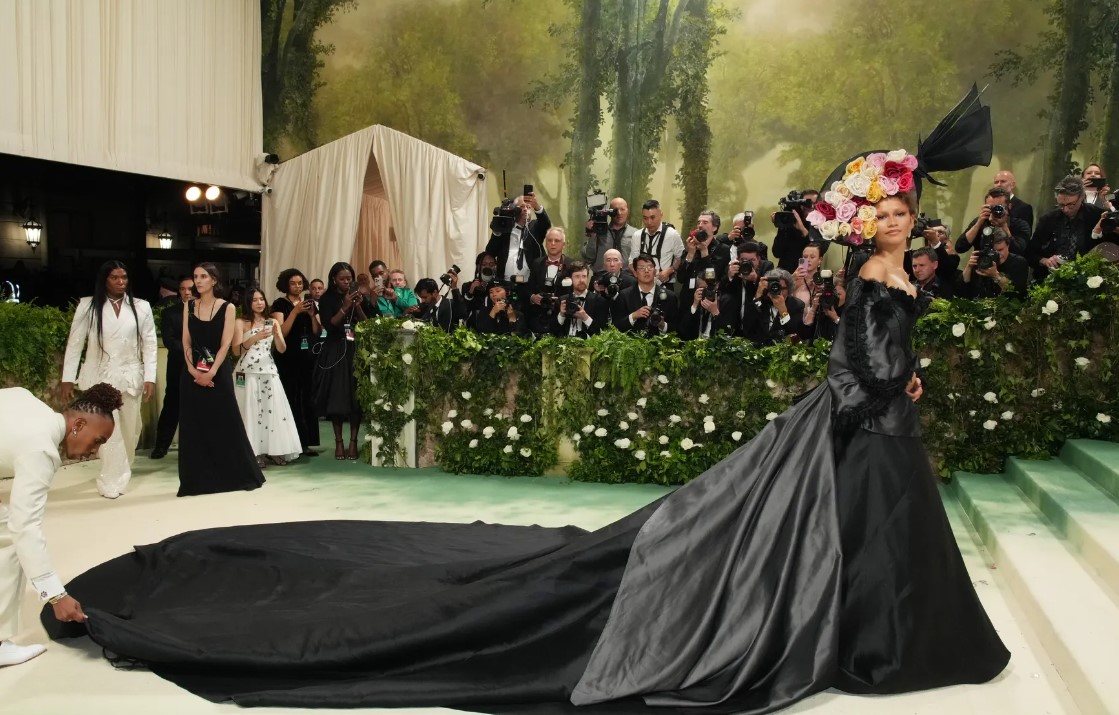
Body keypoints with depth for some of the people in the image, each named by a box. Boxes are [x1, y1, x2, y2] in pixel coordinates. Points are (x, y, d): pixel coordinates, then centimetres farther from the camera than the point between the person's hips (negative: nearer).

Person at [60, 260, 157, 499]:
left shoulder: (141, 307, 3)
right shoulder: (88, 305, 1)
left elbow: (150, 344, 3)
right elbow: (75, 343, 2)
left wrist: (150, 378, -5)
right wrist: (67, 379, -1)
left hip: (130, 376, 2)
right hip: (99, 376, -2)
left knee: (130, 428, 10)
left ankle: (120, 471, 31)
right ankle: (114, 479, -4)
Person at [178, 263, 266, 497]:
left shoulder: (227, 307, -1)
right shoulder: (189, 307, 8)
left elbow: (225, 344, -8)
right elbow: (186, 342, 4)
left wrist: (211, 372, -17)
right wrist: (193, 370, -10)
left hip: (218, 372, -3)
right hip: (193, 373, 3)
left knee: (226, 424, 0)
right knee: (194, 426, 3)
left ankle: (241, 475, 13)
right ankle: (198, 480, 10)